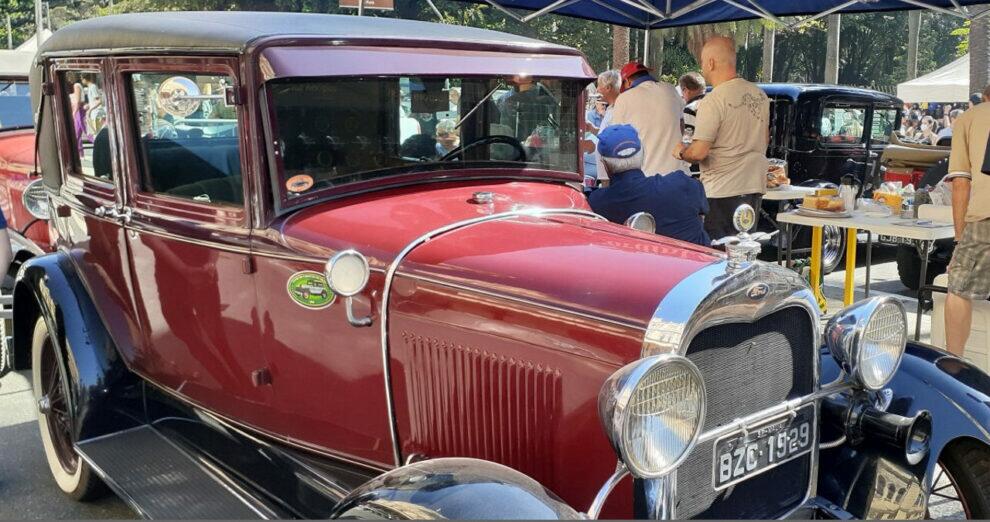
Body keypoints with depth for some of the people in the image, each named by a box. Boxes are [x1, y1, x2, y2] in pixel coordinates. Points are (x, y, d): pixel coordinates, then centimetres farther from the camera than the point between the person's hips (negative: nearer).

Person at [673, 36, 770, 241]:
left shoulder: (713, 101, -16)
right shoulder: (759, 95, 9)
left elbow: (698, 153, -19)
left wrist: (680, 151, 1)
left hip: (723, 193, -8)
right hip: (755, 187, 8)